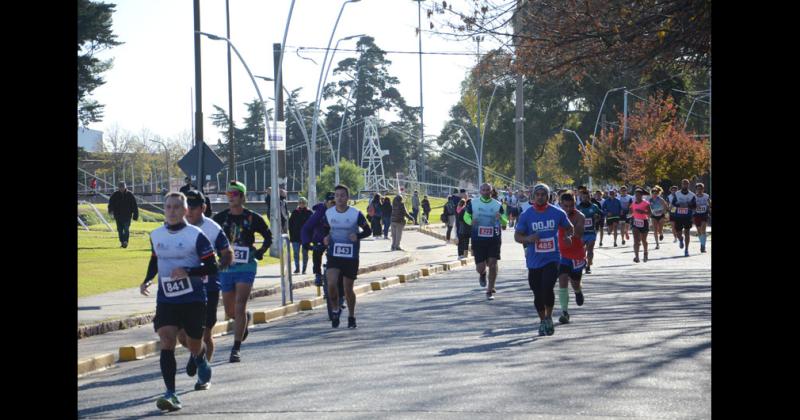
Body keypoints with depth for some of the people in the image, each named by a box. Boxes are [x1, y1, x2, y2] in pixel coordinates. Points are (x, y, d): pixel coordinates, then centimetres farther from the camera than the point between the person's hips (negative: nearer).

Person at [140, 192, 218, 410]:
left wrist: (187, 272, -25)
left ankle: (203, 367, 50)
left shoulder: (196, 235, -10)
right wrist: (147, 280, 6)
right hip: (166, 300, 3)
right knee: (166, 340, -17)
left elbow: (212, 267, -11)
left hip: (193, 299, -3)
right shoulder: (156, 235, 5)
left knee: (194, 345, 12)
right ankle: (171, 394, -20)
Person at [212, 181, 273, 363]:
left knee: (239, 308, -13)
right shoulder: (219, 218, 3)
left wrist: (260, 252, -2)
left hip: (246, 267, -3)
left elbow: (268, 237, 12)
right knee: (230, 311, 11)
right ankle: (246, 318, 47)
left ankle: (236, 348, -9)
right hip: (225, 268, 3)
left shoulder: (253, 218, -2)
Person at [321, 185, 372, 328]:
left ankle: (351, 317, 28)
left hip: (351, 256, -1)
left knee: (348, 289, 5)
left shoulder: (356, 214, -8)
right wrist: (325, 238, -6)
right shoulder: (328, 213, 1)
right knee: (331, 284, -18)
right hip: (334, 255, 1)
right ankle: (335, 310, 9)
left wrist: (358, 236, -18)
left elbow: (368, 231, 1)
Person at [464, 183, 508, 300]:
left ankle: (490, 291, 5)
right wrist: (470, 221, -9)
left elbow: (505, 222, 4)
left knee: (492, 263, -9)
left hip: (494, 239, 0)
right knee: (480, 267, -1)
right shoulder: (473, 204, 3)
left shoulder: (498, 205, 3)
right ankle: (482, 274, 39)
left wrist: (500, 218, -20)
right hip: (478, 239, 0)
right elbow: (466, 216, 15)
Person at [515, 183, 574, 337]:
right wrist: (528, 239, -19)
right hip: (534, 261, 1)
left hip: (552, 259, -1)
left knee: (548, 288, -18)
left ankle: (549, 317, 5)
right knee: (538, 294, 7)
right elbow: (517, 236, 2)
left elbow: (569, 228, 15)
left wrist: (568, 236, -7)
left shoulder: (558, 213, 0)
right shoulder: (526, 215, -2)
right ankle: (542, 321, 29)